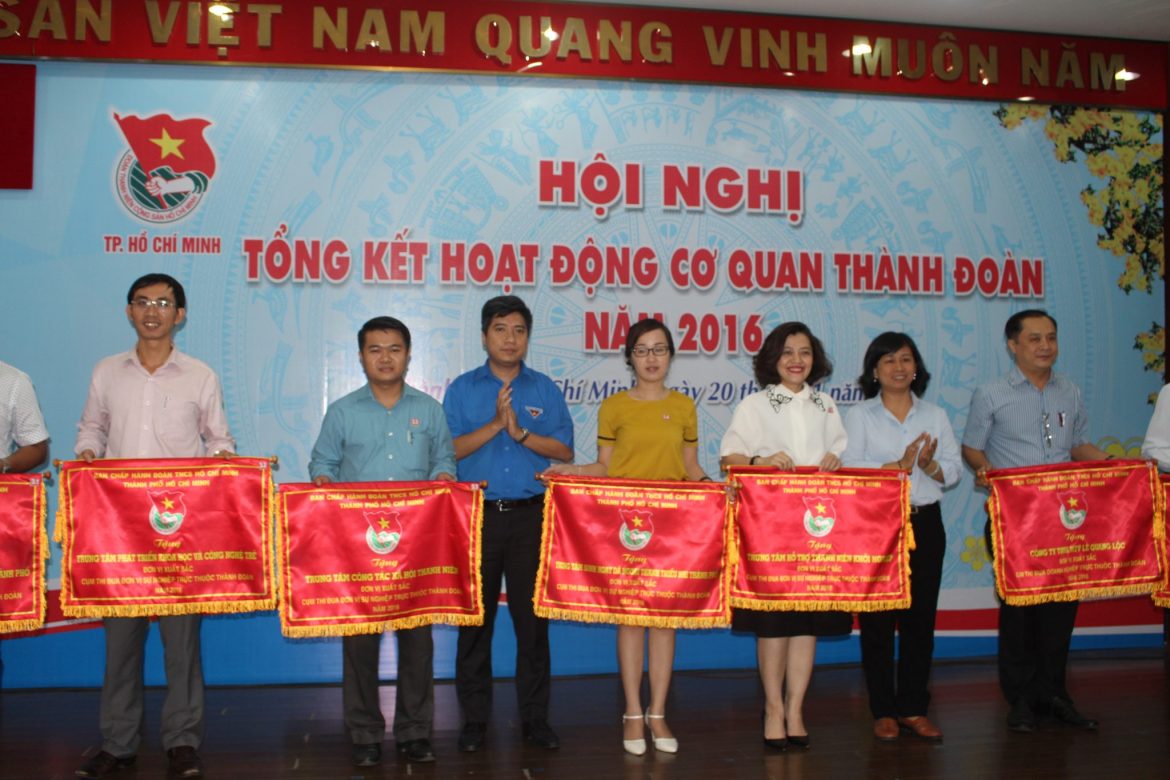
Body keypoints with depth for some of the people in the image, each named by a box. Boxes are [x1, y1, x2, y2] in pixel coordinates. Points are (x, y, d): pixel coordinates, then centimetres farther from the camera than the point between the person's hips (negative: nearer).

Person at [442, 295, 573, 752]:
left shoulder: (545, 390, 8)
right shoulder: (463, 389, 6)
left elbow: (564, 452, 1)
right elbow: (448, 450, -3)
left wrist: (521, 432, -13)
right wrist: (494, 425, -13)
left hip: (531, 516, 0)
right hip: (477, 515, 0)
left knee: (532, 617, 3)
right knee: (475, 617, 5)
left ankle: (534, 716, 14)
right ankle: (475, 718, 16)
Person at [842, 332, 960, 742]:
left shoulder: (935, 415, 12)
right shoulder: (859, 416, 2)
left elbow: (953, 470, 6)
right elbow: (849, 470, -10)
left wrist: (929, 465, -14)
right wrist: (899, 465, -20)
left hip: (925, 525, 3)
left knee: (920, 617, 6)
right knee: (878, 620, 1)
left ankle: (913, 708, 17)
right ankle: (883, 711, 11)